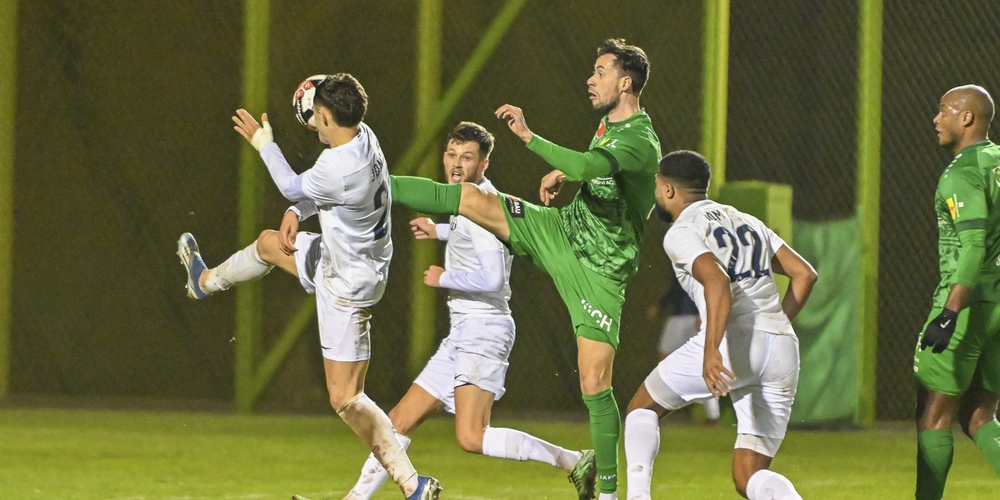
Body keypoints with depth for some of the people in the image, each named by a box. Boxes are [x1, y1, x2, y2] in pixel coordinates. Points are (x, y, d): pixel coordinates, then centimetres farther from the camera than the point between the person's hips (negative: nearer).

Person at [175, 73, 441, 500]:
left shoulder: (339, 170, -35)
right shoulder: (362, 137, -9)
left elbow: (292, 188, -13)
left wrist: (264, 144, 2)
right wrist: (296, 213, -6)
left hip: (347, 286, -9)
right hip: (332, 255, 9)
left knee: (345, 399, -6)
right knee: (268, 243, 31)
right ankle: (206, 281, 63)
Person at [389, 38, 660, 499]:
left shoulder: (641, 143, -24)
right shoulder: (609, 124, 5)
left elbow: (585, 166, -43)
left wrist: (527, 135, -34)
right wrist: (562, 172, 12)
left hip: (599, 269, -8)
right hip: (561, 230, 8)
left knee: (594, 384, -11)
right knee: (470, 197, -4)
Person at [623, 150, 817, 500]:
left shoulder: (681, 232, 3)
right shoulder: (747, 222, 27)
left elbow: (718, 283, -16)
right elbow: (805, 274, 21)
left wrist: (711, 351, -25)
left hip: (731, 341, -6)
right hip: (783, 353, 6)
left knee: (643, 408, 19)